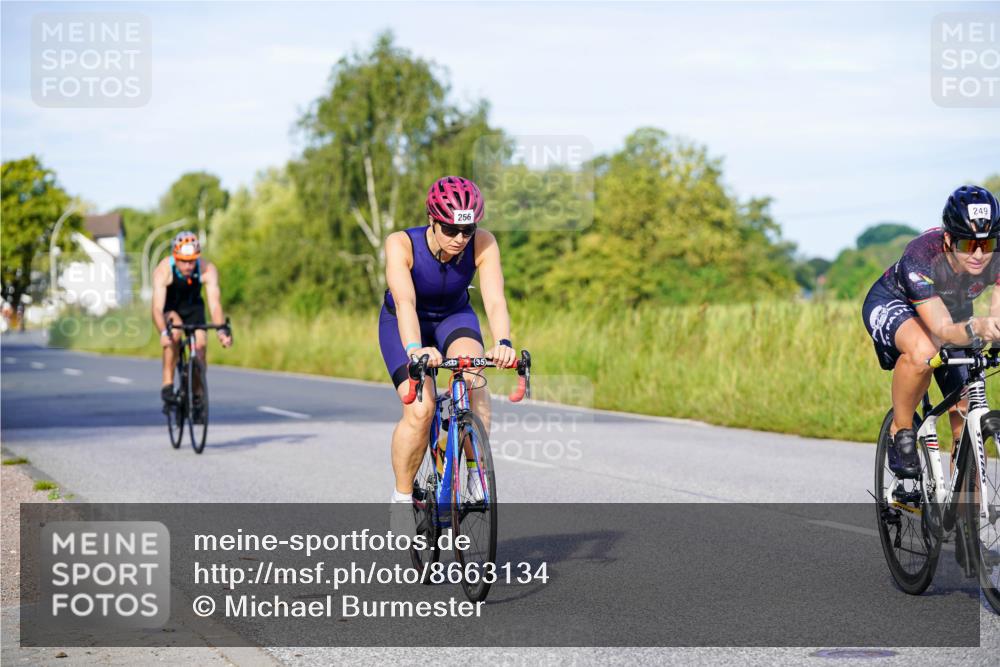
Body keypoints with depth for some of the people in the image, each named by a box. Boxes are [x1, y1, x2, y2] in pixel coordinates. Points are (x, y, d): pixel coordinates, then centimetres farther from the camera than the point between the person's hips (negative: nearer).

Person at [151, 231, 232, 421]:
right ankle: (168, 383, -24)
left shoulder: (207, 269, -30)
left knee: (200, 345, -16)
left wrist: (221, 331, -54)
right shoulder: (163, 270, -34)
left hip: (193, 307, 2)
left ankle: (196, 397, 3)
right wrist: (163, 333, -59)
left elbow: (215, 305, -37)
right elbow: (157, 308, -41)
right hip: (169, 308, -2)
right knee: (175, 330, -33)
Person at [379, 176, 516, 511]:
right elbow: (405, 301, -45)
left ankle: (477, 470, -19)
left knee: (471, 372, -33)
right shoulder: (401, 244, -32)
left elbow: (495, 299, -37)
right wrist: (414, 349, -62)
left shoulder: (483, 244, -27)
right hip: (403, 324, -2)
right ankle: (402, 496, -2)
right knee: (420, 410, -23)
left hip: (454, 318, 2)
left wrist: (503, 342, -57)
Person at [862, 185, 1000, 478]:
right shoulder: (921, 256, -39)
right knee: (922, 351, -40)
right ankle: (901, 432, -16)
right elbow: (943, 330, -45)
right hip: (893, 303, -4)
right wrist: (976, 328, -66)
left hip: (954, 311, 4)